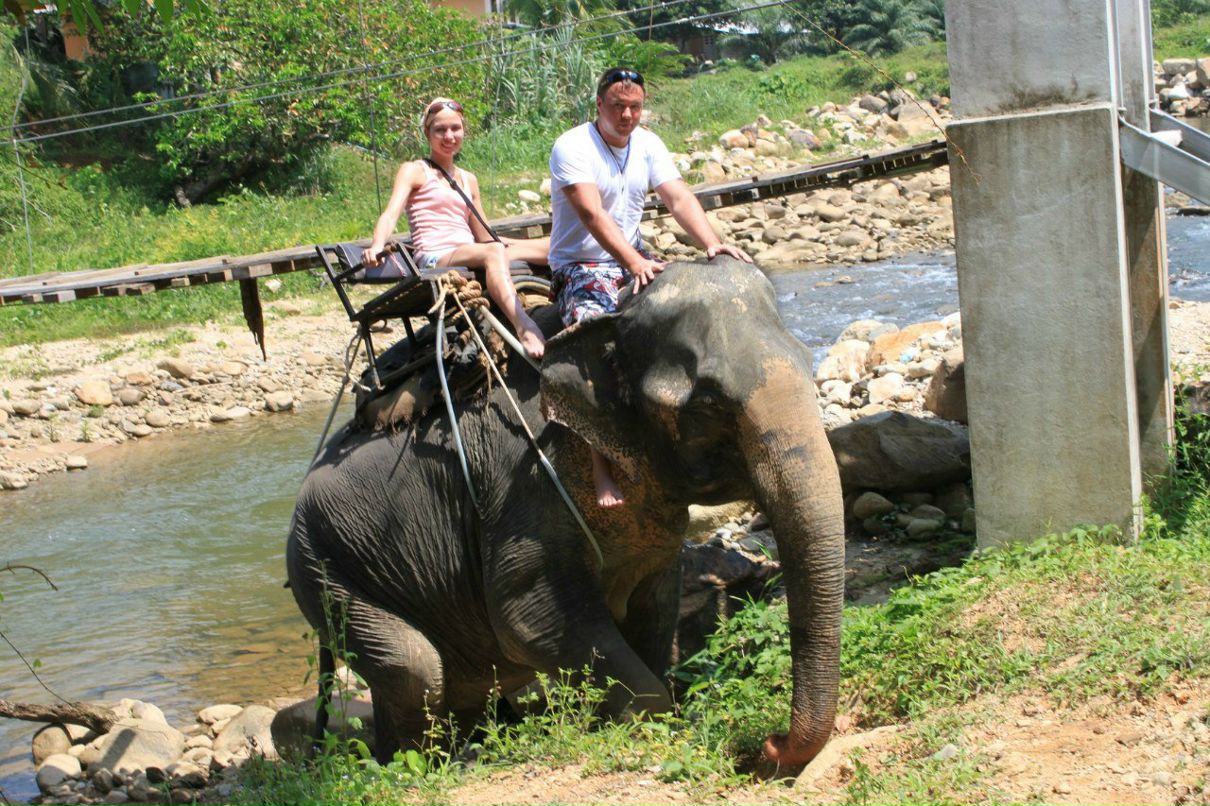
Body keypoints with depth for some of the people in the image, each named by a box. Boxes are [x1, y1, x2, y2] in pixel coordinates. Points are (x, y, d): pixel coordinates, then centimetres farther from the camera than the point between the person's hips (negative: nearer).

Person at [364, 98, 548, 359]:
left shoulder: (468, 180, 26)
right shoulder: (414, 171, 8)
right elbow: (391, 213, -9)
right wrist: (377, 247, -28)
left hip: (469, 255, 6)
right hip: (435, 261, -6)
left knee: (549, 246, -16)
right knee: (494, 251, -39)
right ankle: (524, 328, -59)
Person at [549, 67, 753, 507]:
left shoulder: (648, 144, 4)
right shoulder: (572, 148, -16)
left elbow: (678, 197, -8)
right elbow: (592, 213, -29)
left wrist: (711, 243, -26)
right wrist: (633, 262, -43)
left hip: (634, 258, 7)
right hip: (582, 266, -6)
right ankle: (602, 469, -29)